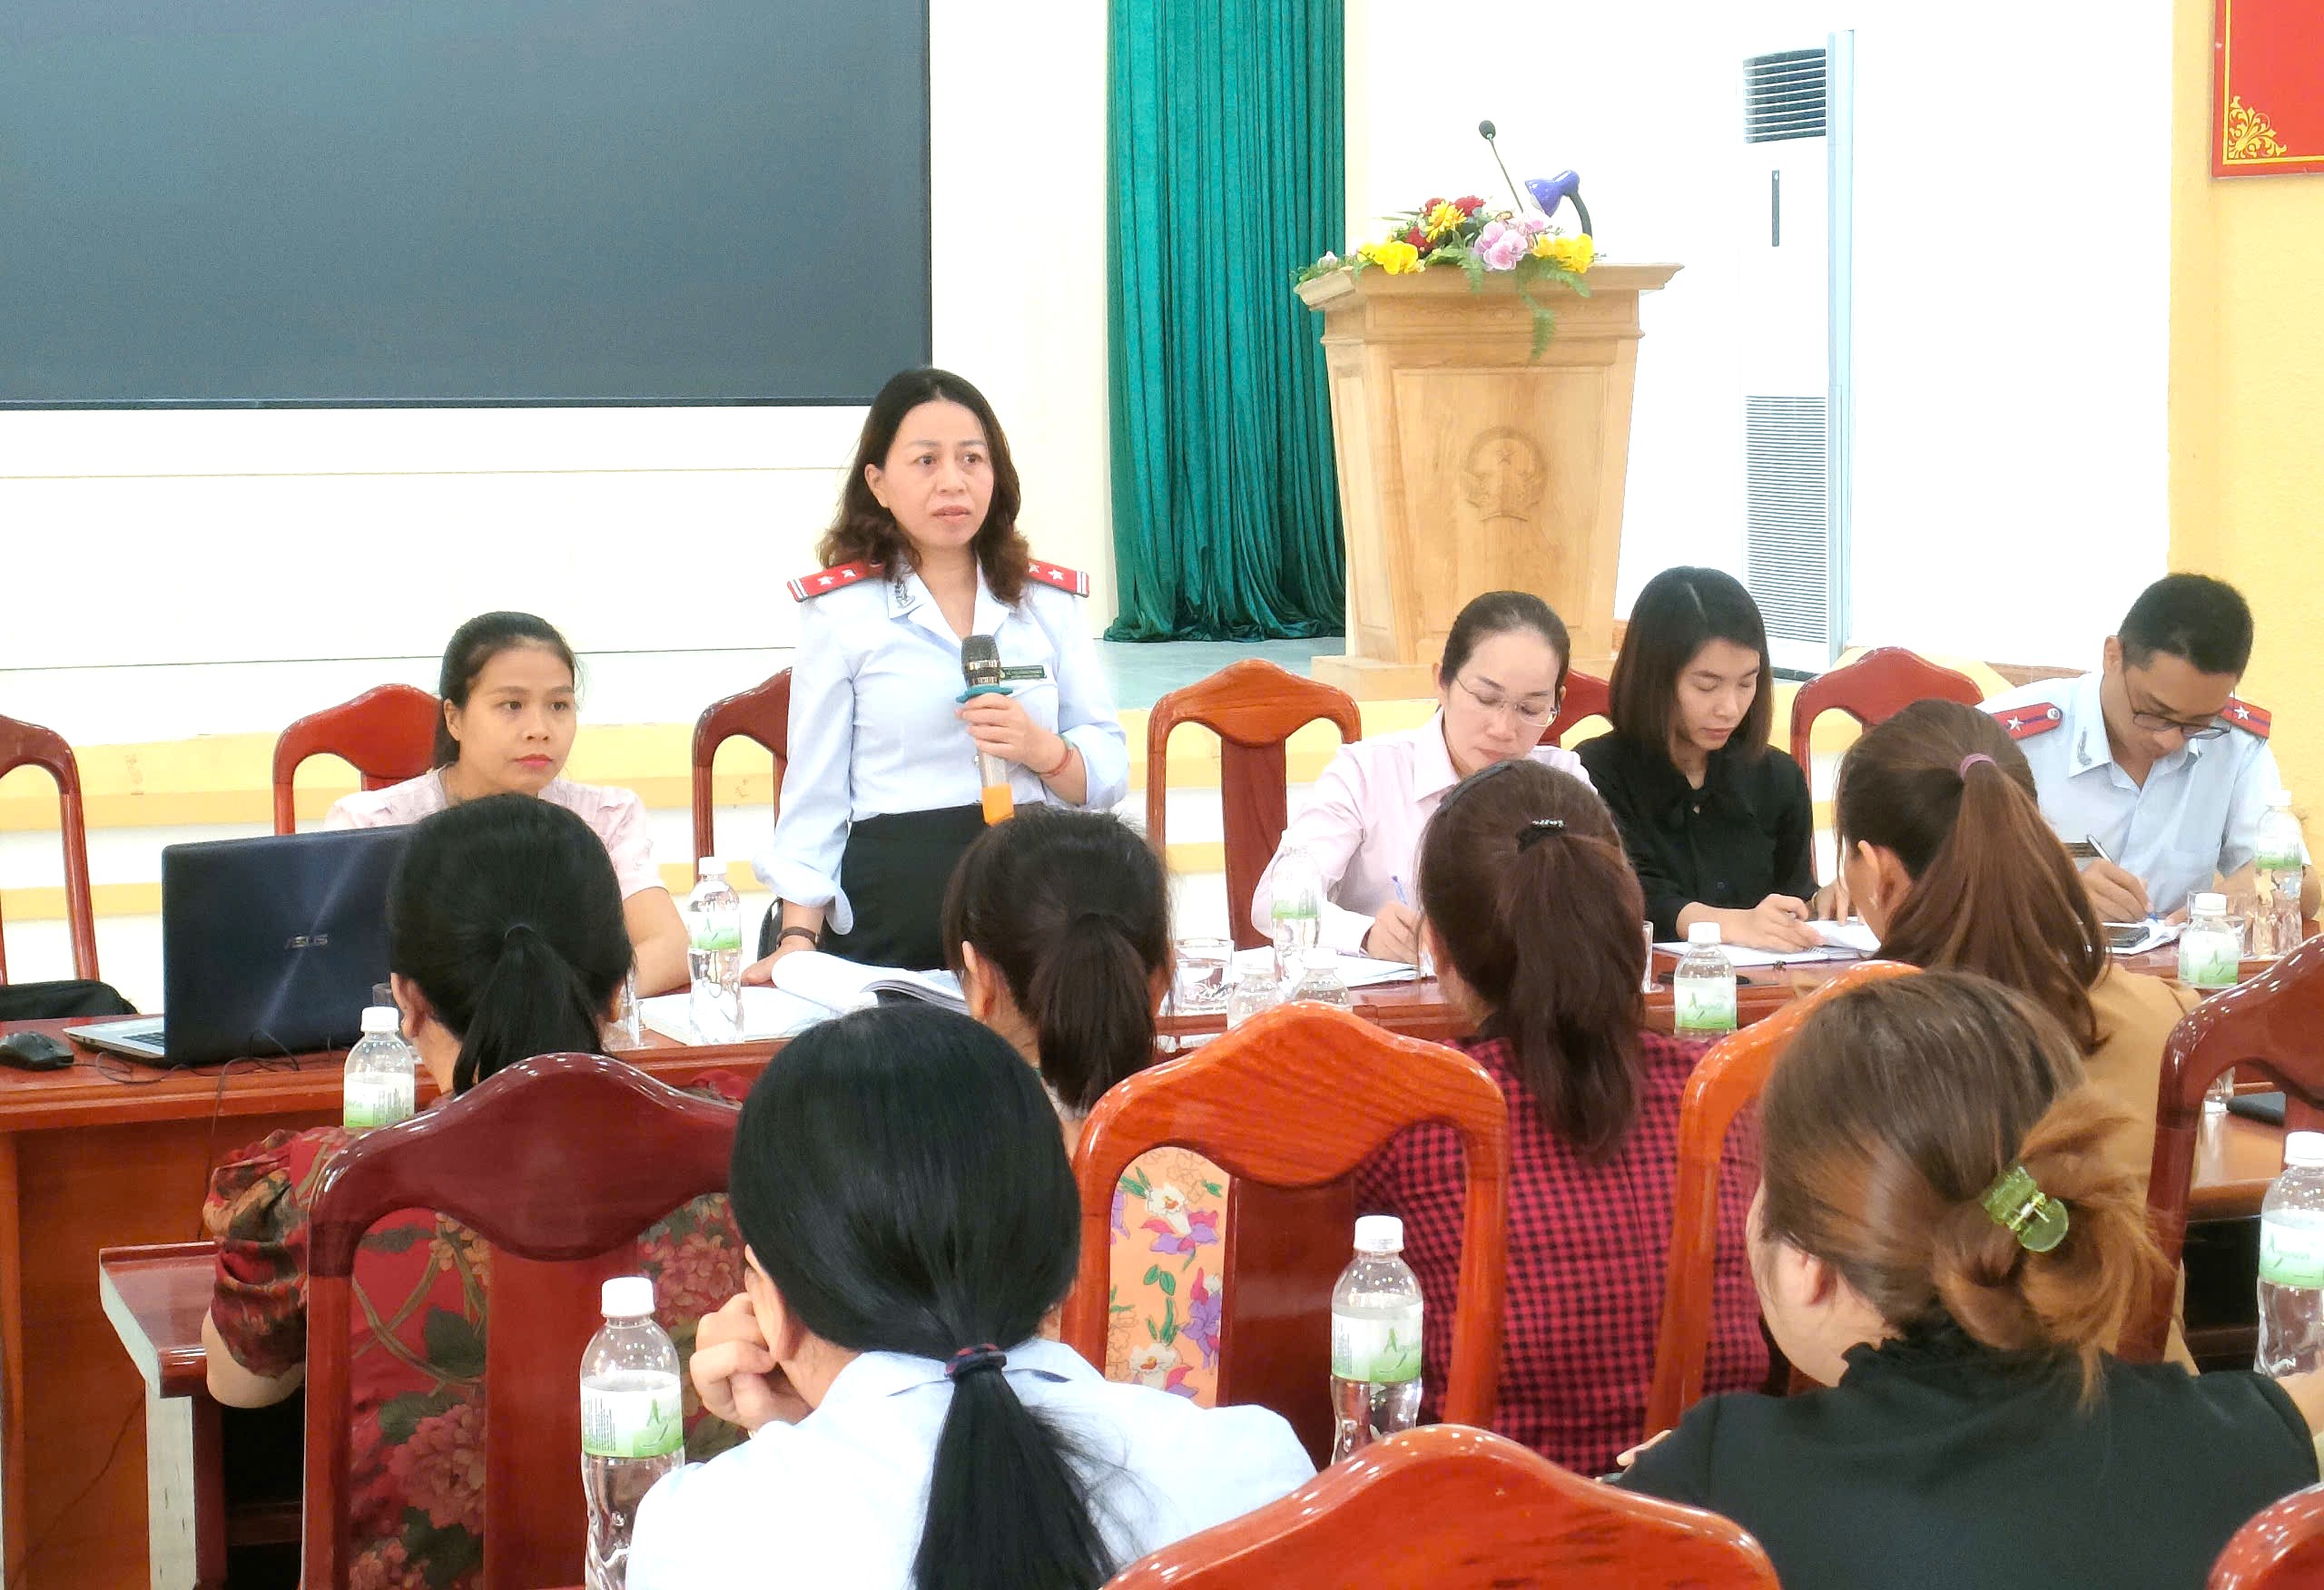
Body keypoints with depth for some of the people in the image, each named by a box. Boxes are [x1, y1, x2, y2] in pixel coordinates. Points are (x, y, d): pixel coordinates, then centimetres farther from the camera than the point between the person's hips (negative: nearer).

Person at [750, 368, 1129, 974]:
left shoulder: (1049, 599, 13)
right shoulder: (840, 611, 4)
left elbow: (1108, 771, 12)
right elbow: (815, 794, 4)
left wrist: (1044, 750, -10)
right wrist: (797, 940, -7)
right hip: (889, 919, -2)